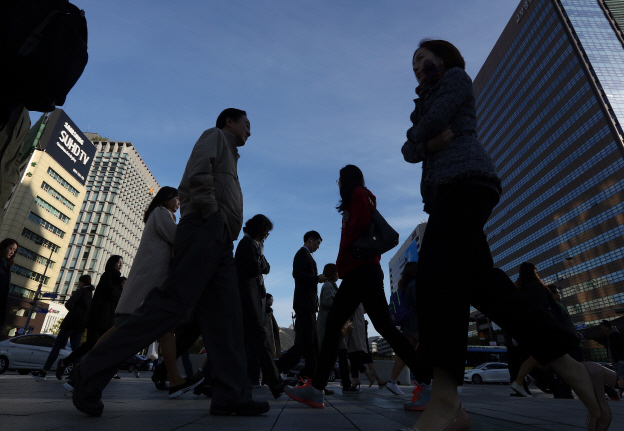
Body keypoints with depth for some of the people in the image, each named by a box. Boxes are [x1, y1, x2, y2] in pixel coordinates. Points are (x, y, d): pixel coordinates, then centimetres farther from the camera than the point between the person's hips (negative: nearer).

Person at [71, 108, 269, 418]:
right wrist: (212, 214, -14)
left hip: (219, 241, 9)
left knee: (226, 317, -2)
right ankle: (93, 372, -4)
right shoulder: (215, 136, 12)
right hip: (205, 229, -9)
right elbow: (198, 173, -9)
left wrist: (226, 231, 13)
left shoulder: (228, 157, 35)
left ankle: (232, 397, -3)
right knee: (172, 304, -15)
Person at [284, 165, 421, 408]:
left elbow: (361, 222, -15)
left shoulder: (359, 194, 2)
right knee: (332, 326, 2)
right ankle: (316, 389, 1)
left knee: (384, 326, -10)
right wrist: (342, 263, 8)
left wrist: (342, 256, -5)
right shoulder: (357, 203, 29)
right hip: (356, 273, 10)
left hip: (362, 271, -10)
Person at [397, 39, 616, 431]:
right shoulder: (427, 104, 38)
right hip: (444, 190, 9)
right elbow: (410, 151, 18)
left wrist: (419, 133, 16)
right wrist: (429, 143, -1)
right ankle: (574, 369, -5)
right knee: (482, 281, -6)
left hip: (465, 177, -8)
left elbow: (433, 122, -4)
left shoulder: (457, 77, 17)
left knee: (437, 267, -27)